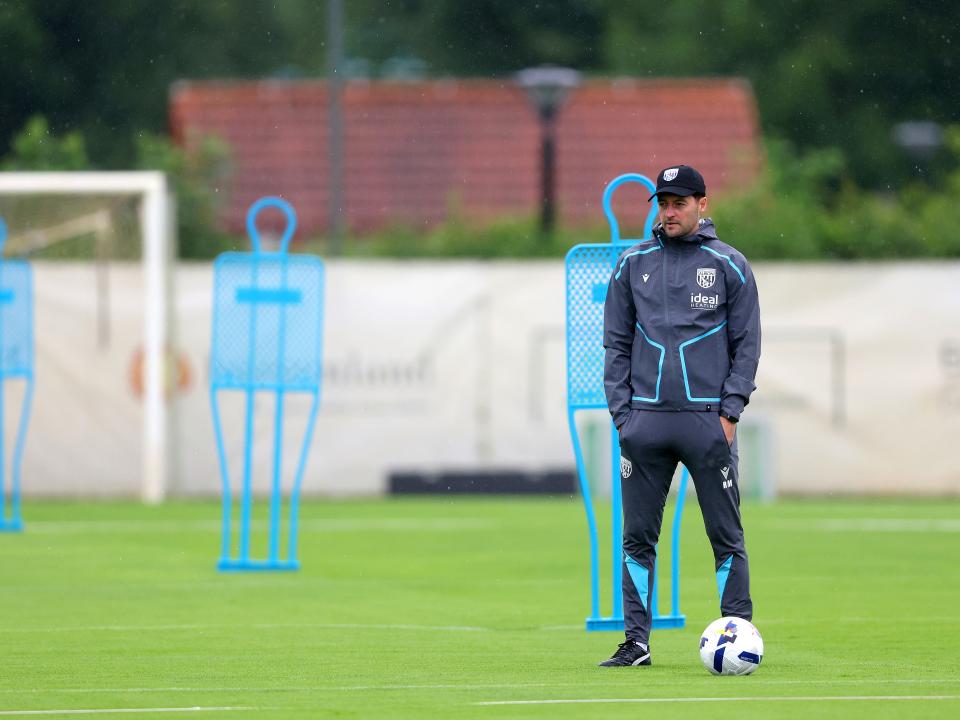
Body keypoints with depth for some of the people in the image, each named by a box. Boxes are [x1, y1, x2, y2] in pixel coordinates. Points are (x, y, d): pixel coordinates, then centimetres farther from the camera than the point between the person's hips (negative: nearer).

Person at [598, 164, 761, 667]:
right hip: (645, 420, 2)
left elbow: (746, 343, 5)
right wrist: (622, 412, 2)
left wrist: (730, 413, -5)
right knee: (638, 537, 2)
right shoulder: (632, 265, 11)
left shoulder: (729, 266, 5)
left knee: (727, 536, -2)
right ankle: (636, 642, 7)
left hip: (709, 421, -2)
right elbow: (616, 344, 12)